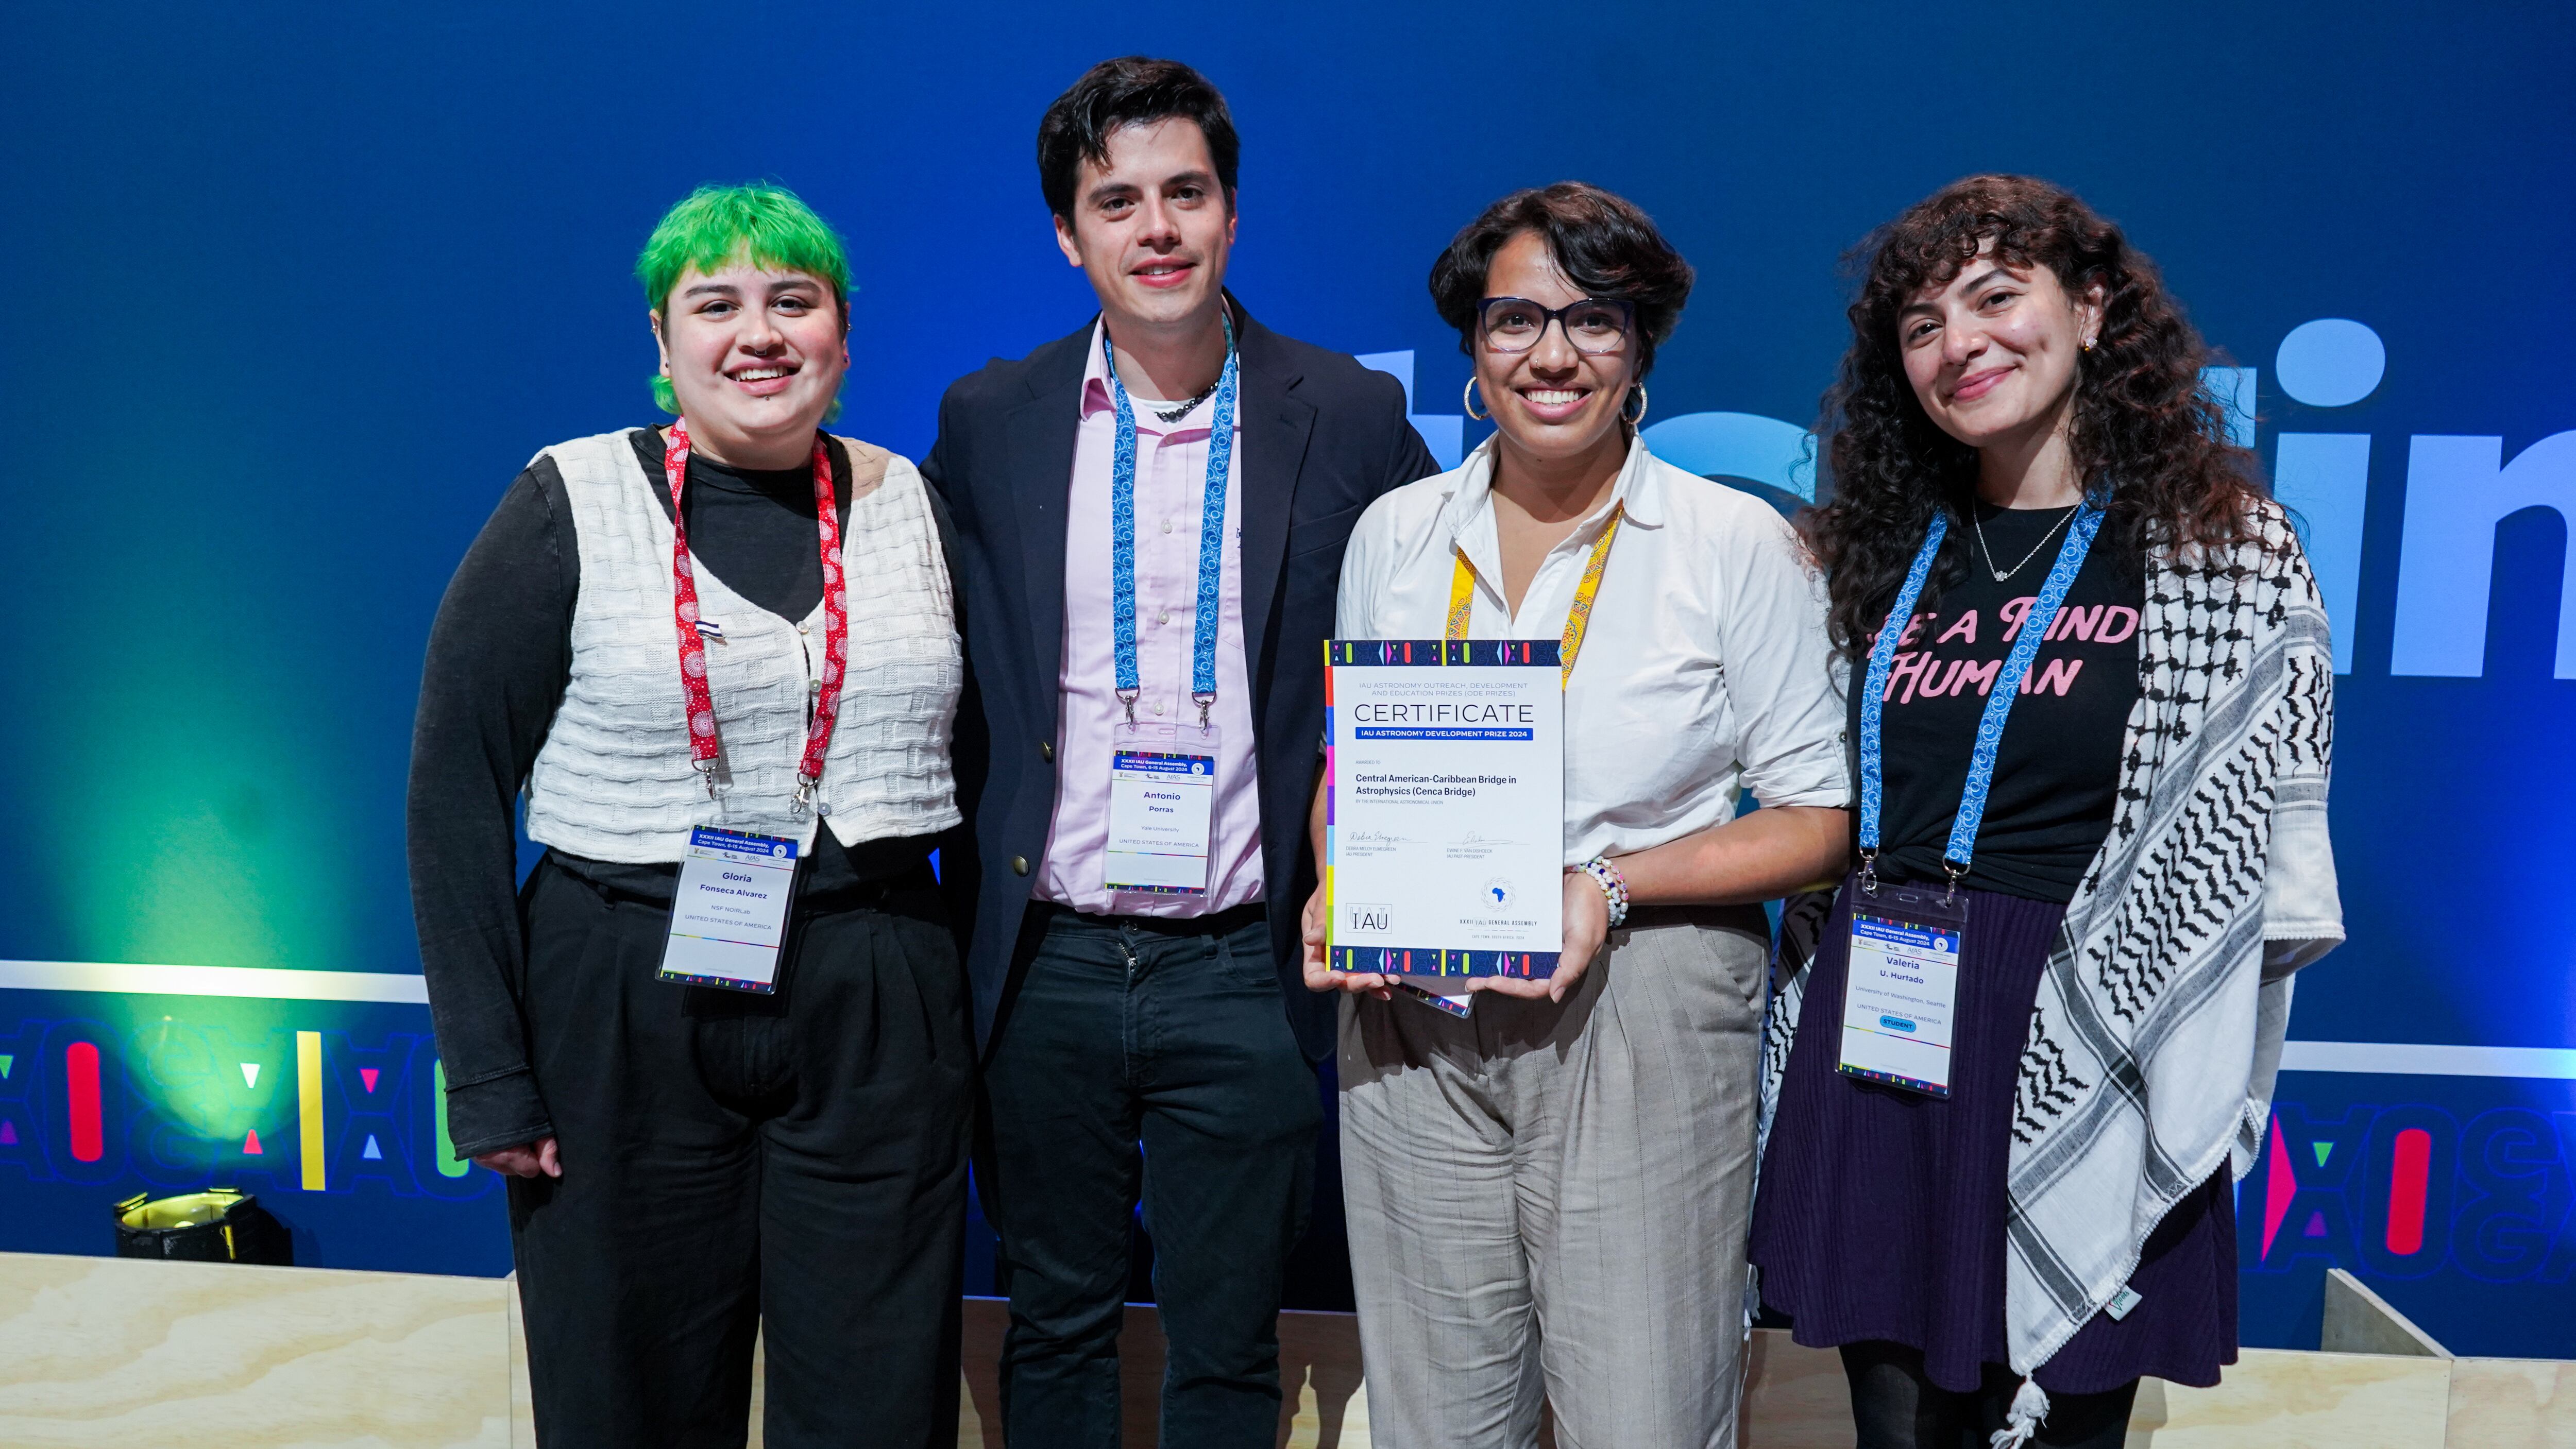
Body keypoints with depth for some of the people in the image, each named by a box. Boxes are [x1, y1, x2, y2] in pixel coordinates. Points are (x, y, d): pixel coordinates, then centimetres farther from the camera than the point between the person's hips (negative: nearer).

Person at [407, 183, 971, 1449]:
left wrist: (977, 1027, 5)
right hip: (625, 1017, -2)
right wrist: (489, 1078, -8)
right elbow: (457, 789, -4)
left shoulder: (909, 503, 6)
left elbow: (969, 755, 11)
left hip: (875, 1020, 3)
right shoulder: (569, 505, -3)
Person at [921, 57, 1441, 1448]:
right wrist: (971, 889, 4)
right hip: (1044, 964, 2)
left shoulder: (1351, 419, -2)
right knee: (1053, 1327, 18)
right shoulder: (986, 421, 2)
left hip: (1243, 968, -1)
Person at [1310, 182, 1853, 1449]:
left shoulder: (1739, 544, -4)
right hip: (1414, 1025, 3)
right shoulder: (1393, 534, 7)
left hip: (1644, 1020, -2)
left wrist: (1611, 886, -16)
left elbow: (1817, 817, -3)